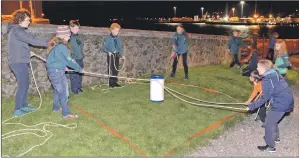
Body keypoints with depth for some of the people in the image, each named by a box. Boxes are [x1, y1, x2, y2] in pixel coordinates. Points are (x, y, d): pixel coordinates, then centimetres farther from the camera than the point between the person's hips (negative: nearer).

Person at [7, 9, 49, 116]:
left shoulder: (16, 29, 16)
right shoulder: (17, 30, -16)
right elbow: (32, 40, -19)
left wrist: (28, 53, 12)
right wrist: (47, 44, -12)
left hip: (19, 62, 10)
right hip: (19, 62, -10)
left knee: (25, 84, 16)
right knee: (23, 86, -3)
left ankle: (24, 105, 27)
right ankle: (17, 110, 5)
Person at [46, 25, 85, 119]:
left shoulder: (56, 44, 9)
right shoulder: (61, 46, -20)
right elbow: (69, 60, -17)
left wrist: (63, 66, 15)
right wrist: (80, 69, -7)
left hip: (56, 70, 10)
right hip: (57, 72, -10)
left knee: (58, 90, 22)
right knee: (63, 92, -4)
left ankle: (56, 108, 38)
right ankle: (66, 113, 3)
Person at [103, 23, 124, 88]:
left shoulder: (118, 39, 7)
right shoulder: (108, 39, -7)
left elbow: (120, 48, 13)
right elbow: (105, 48, -4)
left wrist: (121, 55, 3)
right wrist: (108, 51, -20)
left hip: (116, 55, 5)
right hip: (110, 55, -5)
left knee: (116, 69, 9)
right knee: (111, 69, -3)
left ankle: (115, 82, 19)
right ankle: (111, 83, 4)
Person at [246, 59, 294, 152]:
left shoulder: (266, 81, -22)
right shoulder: (275, 74, 5)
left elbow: (264, 98, -18)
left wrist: (252, 106, -13)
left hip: (280, 104, -9)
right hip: (287, 101, 10)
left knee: (268, 124, 3)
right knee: (272, 120, 27)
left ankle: (270, 146, 14)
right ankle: (275, 137, 46)